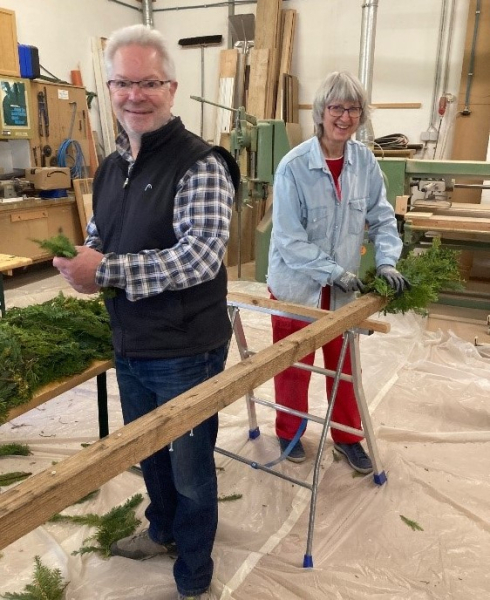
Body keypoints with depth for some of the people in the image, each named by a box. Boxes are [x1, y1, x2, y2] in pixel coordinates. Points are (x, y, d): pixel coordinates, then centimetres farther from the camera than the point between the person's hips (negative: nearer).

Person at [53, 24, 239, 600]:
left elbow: (201, 254, -28)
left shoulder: (200, 165, -17)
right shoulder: (110, 166, 8)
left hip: (186, 352, -7)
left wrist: (105, 271, -30)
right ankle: (163, 530, 54)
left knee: (190, 468, 11)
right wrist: (79, 258, -6)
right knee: (147, 451, 26)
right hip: (129, 346, 8)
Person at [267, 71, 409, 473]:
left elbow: (382, 218, 2)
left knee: (344, 364, 17)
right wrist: (334, 272, -25)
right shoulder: (293, 166, -19)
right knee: (294, 365, 14)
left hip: (343, 288, 4)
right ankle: (289, 432, 38)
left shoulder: (366, 161, -5)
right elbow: (289, 239, -20)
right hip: (297, 284, -3)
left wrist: (386, 262, -14)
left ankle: (348, 436, 39)